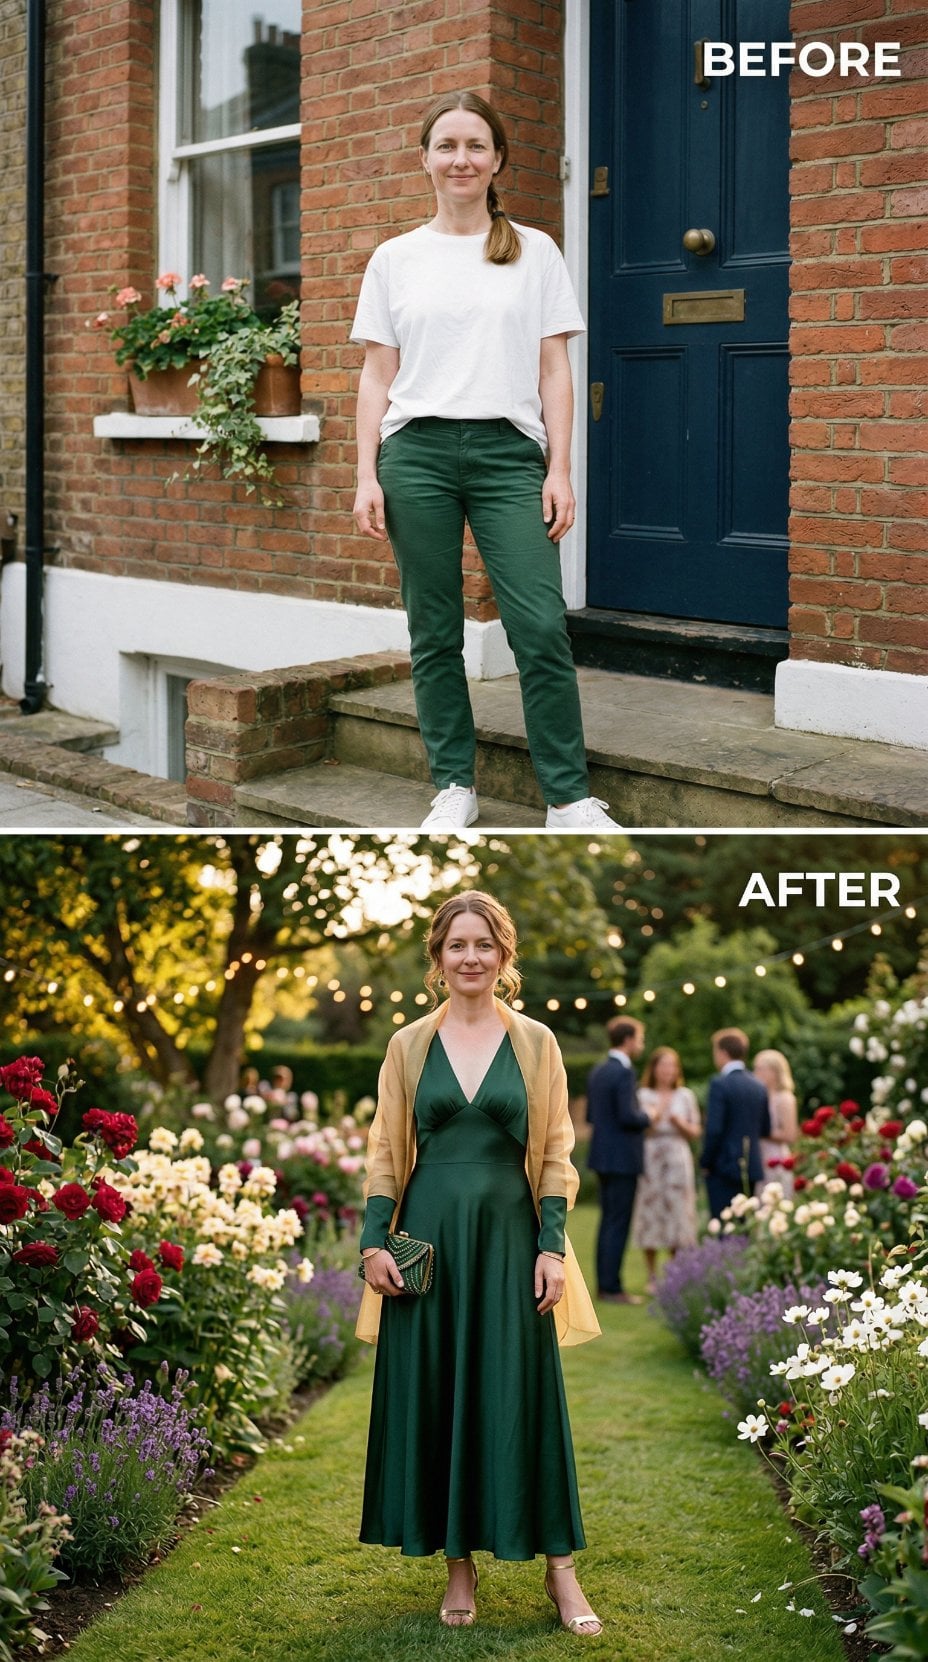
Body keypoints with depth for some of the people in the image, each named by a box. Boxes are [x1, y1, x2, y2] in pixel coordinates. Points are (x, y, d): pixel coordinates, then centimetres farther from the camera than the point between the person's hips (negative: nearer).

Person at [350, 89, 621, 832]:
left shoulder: (535, 253, 9)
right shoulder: (395, 259, 11)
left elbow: (554, 371, 7)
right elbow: (377, 376, 10)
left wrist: (560, 470, -2)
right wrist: (368, 476, 2)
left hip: (508, 450, -1)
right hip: (418, 451, 1)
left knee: (542, 628, -9)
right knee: (435, 633, 4)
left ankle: (570, 798, -2)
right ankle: (455, 787, 15)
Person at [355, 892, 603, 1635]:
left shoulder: (536, 1043, 3)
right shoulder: (409, 1044, 5)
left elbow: (556, 1154, 3)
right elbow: (385, 1150, 6)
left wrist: (553, 1247, -5)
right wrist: (374, 1241, -3)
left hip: (508, 1236, -1)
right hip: (427, 1237, 1)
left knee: (523, 1397, 0)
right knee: (433, 1397, 3)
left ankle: (561, 1567, 6)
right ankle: (460, 1564, 13)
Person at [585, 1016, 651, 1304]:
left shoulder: (598, 1071, 11)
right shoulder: (623, 1073, -17)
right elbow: (628, 1116, -23)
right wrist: (647, 1117, -4)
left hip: (603, 1157, 9)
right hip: (622, 1158, -9)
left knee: (609, 1222, 15)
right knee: (618, 1224, -5)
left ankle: (604, 1283, 18)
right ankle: (612, 1288, -3)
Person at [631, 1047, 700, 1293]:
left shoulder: (685, 1095, 11)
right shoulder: (643, 1095, 5)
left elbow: (695, 1132, 11)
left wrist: (680, 1123, -7)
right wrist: (656, 1114, -16)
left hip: (678, 1161, 2)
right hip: (650, 1160, -2)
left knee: (678, 1214, -3)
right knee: (651, 1214, -3)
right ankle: (652, 1277, 5)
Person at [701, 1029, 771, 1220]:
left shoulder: (720, 1084, -12)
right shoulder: (758, 1085, 8)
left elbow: (714, 1130, -17)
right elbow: (765, 1129, 13)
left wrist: (706, 1163, -6)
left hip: (724, 1168, -7)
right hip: (752, 1167, 7)